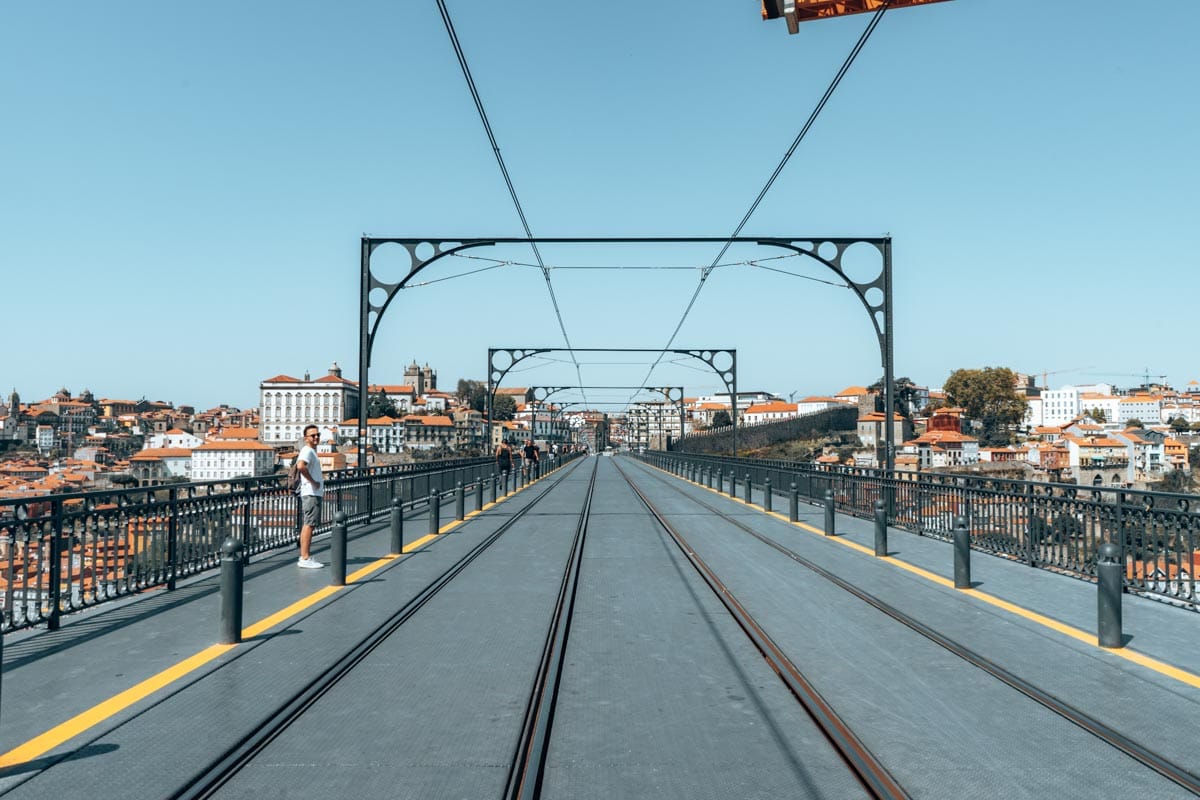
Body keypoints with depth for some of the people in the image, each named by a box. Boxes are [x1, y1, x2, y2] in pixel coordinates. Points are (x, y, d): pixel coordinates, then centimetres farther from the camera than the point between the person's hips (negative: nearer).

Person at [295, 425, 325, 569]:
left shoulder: (312, 451, 19)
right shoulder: (307, 450, -13)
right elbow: (301, 466, -32)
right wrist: (312, 481, -22)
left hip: (315, 493, 11)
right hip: (311, 493, -11)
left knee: (307, 525, 12)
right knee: (309, 524, -10)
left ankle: (305, 557, 18)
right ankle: (305, 558, -10)